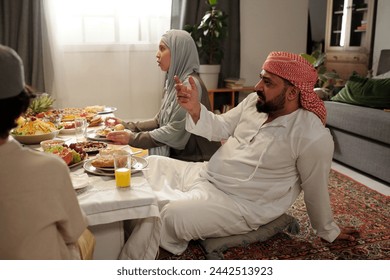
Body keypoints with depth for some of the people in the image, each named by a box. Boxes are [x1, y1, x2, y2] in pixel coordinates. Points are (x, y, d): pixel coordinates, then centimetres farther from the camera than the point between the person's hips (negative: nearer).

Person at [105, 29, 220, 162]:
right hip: (176, 154, 7)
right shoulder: (173, 82, 11)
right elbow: (159, 121, 15)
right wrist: (126, 125, 8)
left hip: (193, 159, -7)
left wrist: (133, 138, -18)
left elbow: (175, 132, -21)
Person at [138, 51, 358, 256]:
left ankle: (161, 247, 9)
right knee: (153, 164, 9)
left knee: (173, 216, -27)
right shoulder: (255, 101, -4)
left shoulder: (313, 137, -23)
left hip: (240, 203, -7)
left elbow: (316, 189, -10)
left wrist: (328, 231, 5)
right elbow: (221, 128, 6)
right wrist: (195, 109, -14)